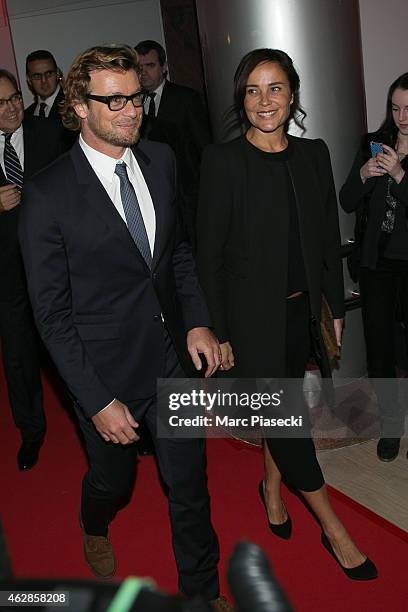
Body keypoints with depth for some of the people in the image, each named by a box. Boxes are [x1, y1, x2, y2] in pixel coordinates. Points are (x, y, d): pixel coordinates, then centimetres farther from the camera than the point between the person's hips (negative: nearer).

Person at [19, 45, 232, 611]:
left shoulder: (161, 161, -2)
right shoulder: (48, 196, -18)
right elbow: (52, 313, -14)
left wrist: (197, 322, -2)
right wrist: (96, 401, -15)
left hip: (174, 357, 4)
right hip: (108, 373, -3)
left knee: (190, 482, 14)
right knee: (113, 478, 21)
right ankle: (95, 528, 59)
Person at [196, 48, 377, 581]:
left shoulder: (313, 155, 2)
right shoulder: (223, 160, -12)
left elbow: (328, 238, 8)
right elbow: (209, 252, -11)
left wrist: (336, 308, 8)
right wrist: (217, 333, -11)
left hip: (301, 310, 5)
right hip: (251, 313, -4)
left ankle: (272, 487, 45)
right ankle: (334, 529, 18)